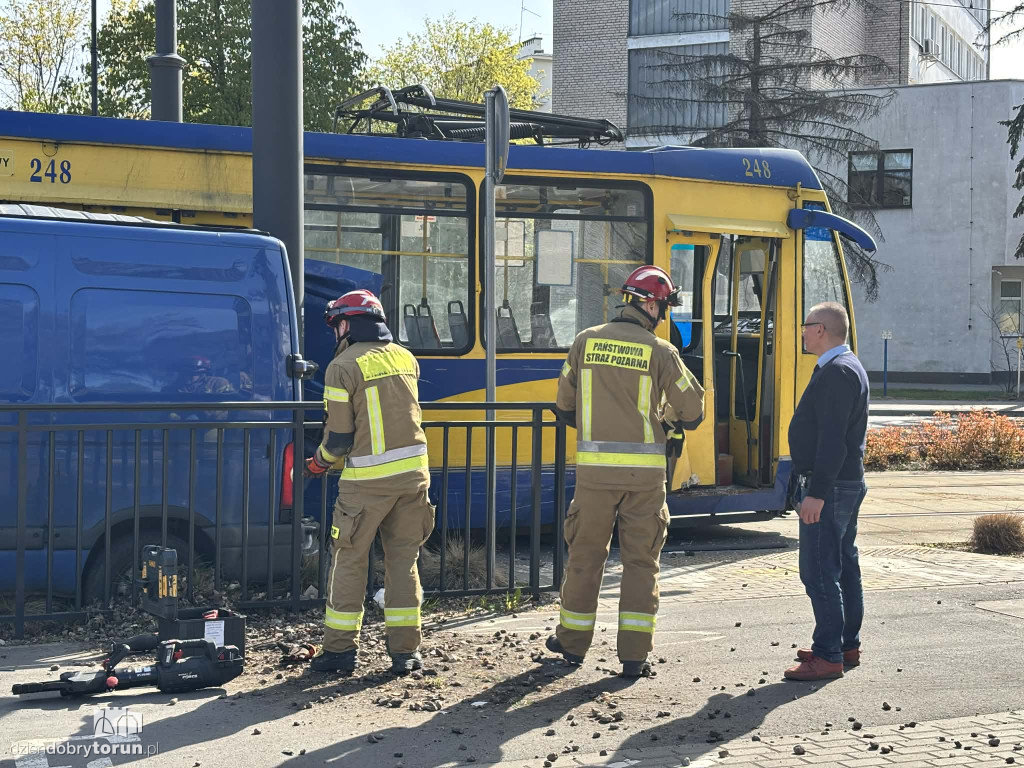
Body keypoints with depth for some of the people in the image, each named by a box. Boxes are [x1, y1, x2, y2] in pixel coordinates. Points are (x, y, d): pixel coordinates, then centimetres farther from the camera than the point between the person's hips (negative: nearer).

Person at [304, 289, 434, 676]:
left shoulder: (343, 367, -10)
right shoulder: (405, 358, 8)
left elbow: (339, 437, -10)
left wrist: (319, 463, 9)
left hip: (367, 481, -5)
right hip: (412, 472, 5)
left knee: (349, 561, 7)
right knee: (403, 560, 11)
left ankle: (340, 648, 11)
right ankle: (405, 650, 13)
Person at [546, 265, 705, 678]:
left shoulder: (586, 342, 3)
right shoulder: (659, 351, -4)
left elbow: (565, 405, 10)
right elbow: (692, 411, 0)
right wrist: (669, 420, 22)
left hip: (595, 466, 2)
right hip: (644, 470, -2)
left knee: (586, 553, 13)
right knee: (640, 559, 6)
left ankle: (573, 641, 24)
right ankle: (634, 655, 4)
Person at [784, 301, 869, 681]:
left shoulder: (836, 371, -17)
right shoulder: (848, 367, 17)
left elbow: (833, 439, -25)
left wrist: (816, 492, -26)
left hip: (830, 488, -11)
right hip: (848, 483, 11)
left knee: (819, 571, -10)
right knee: (843, 565, 16)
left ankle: (827, 655, -9)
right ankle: (848, 645, 24)